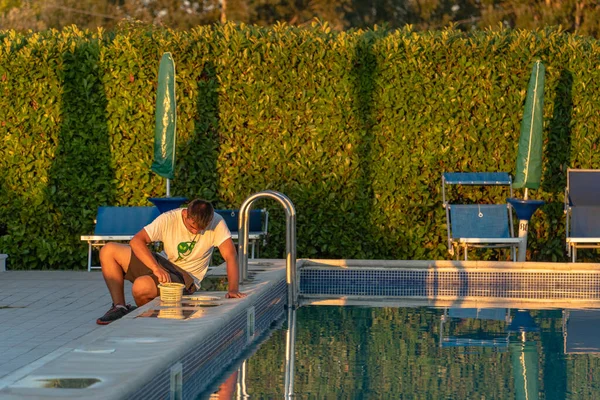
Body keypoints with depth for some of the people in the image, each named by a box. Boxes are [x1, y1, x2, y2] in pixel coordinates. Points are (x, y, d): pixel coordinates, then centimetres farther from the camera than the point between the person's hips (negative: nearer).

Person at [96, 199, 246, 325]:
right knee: (108, 251, -11)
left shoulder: (216, 223, -17)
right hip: (163, 264, 4)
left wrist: (233, 290, -31)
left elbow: (230, 255, -18)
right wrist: (156, 268, -35)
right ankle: (120, 307, -4)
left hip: (186, 278, -4)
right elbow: (136, 241, -21)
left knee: (141, 286, -33)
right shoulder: (168, 219, -15)